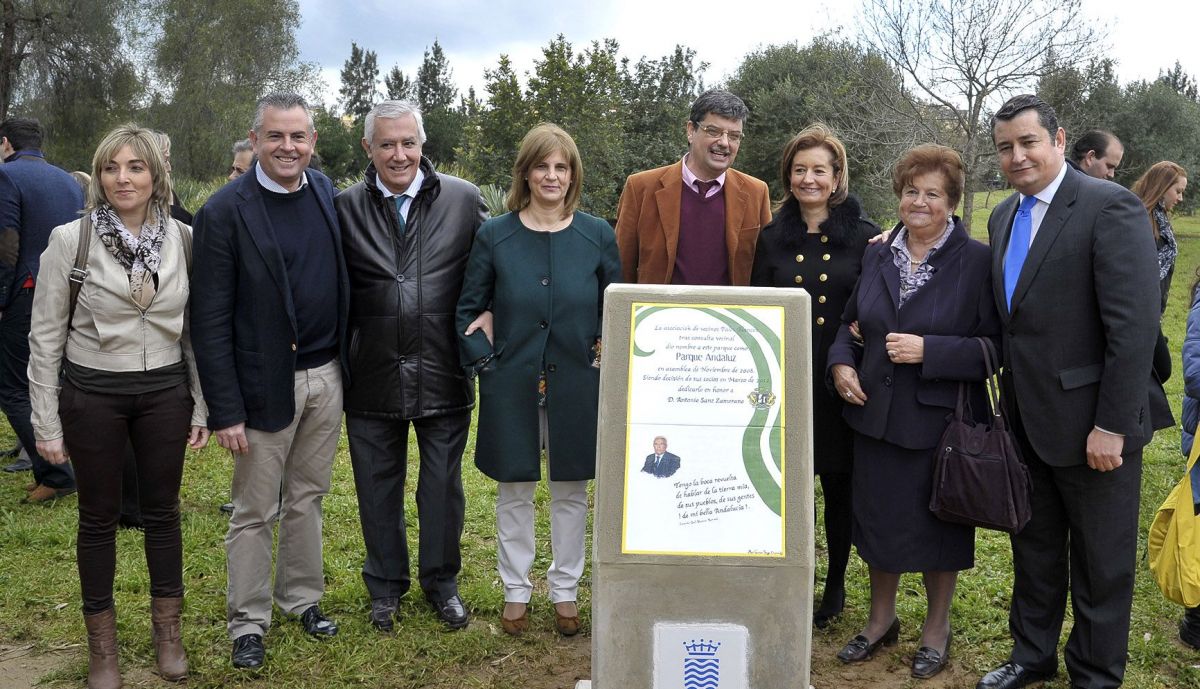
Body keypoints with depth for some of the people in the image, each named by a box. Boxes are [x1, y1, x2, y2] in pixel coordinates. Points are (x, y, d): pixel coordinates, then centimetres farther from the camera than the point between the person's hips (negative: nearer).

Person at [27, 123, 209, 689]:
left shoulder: (183, 238, -2)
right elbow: (46, 337, -4)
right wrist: (46, 424, -4)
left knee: (162, 511, 13)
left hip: (165, 392, 2)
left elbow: (194, 328, 5)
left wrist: (201, 406, 4)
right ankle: (101, 642, 29)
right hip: (92, 394, -1)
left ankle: (167, 630, 32)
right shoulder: (69, 240, -8)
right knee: (99, 516, 11)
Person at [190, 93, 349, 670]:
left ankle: (302, 597, 34)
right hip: (265, 385, -4)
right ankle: (248, 622, 24)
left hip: (326, 376, 4)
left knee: (306, 499, 17)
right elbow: (210, 320, -12)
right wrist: (226, 410, -14)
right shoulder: (224, 212, -12)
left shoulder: (328, 193, 3)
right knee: (254, 512, 8)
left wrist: (346, 363, 7)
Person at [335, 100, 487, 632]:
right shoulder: (345, 207, -1)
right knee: (378, 487, 15)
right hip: (373, 375, 1)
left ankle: (441, 580, 34)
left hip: (443, 373, 0)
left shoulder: (463, 199, -2)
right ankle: (385, 585, 34)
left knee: (443, 486, 13)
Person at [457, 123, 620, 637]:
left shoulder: (597, 235, 1)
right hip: (512, 386, 0)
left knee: (571, 490, 11)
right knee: (514, 490, 10)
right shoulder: (494, 236, -1)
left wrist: (603, 358, -2)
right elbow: (469, 309, 5)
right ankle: (516, 591, 27)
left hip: (577, 386, 1)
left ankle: (565, 591, 27)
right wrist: (484, 360, -5)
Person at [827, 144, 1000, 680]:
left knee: (937, 525, 12)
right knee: (877, 518, 16)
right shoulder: (877, 256, 5)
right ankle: (881, 620, 38)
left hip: (941, 420, -4)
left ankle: (936, 630, 35)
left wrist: (928, 350, -22)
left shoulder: (977, 261, -10)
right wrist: (841, 363, -3)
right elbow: (850, 324, 15)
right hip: (876, 416, 4)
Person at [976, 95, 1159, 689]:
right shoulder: (1004, 216, 8)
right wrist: (1009, 403, 8)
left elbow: (1135, 325, -20)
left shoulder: (1110, 207, -15)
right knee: (1034, 550, 21)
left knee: (1100, 562, 11)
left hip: (1090, 423, -7)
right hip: (1026, 421, 7)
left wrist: (1112, 426, -20)